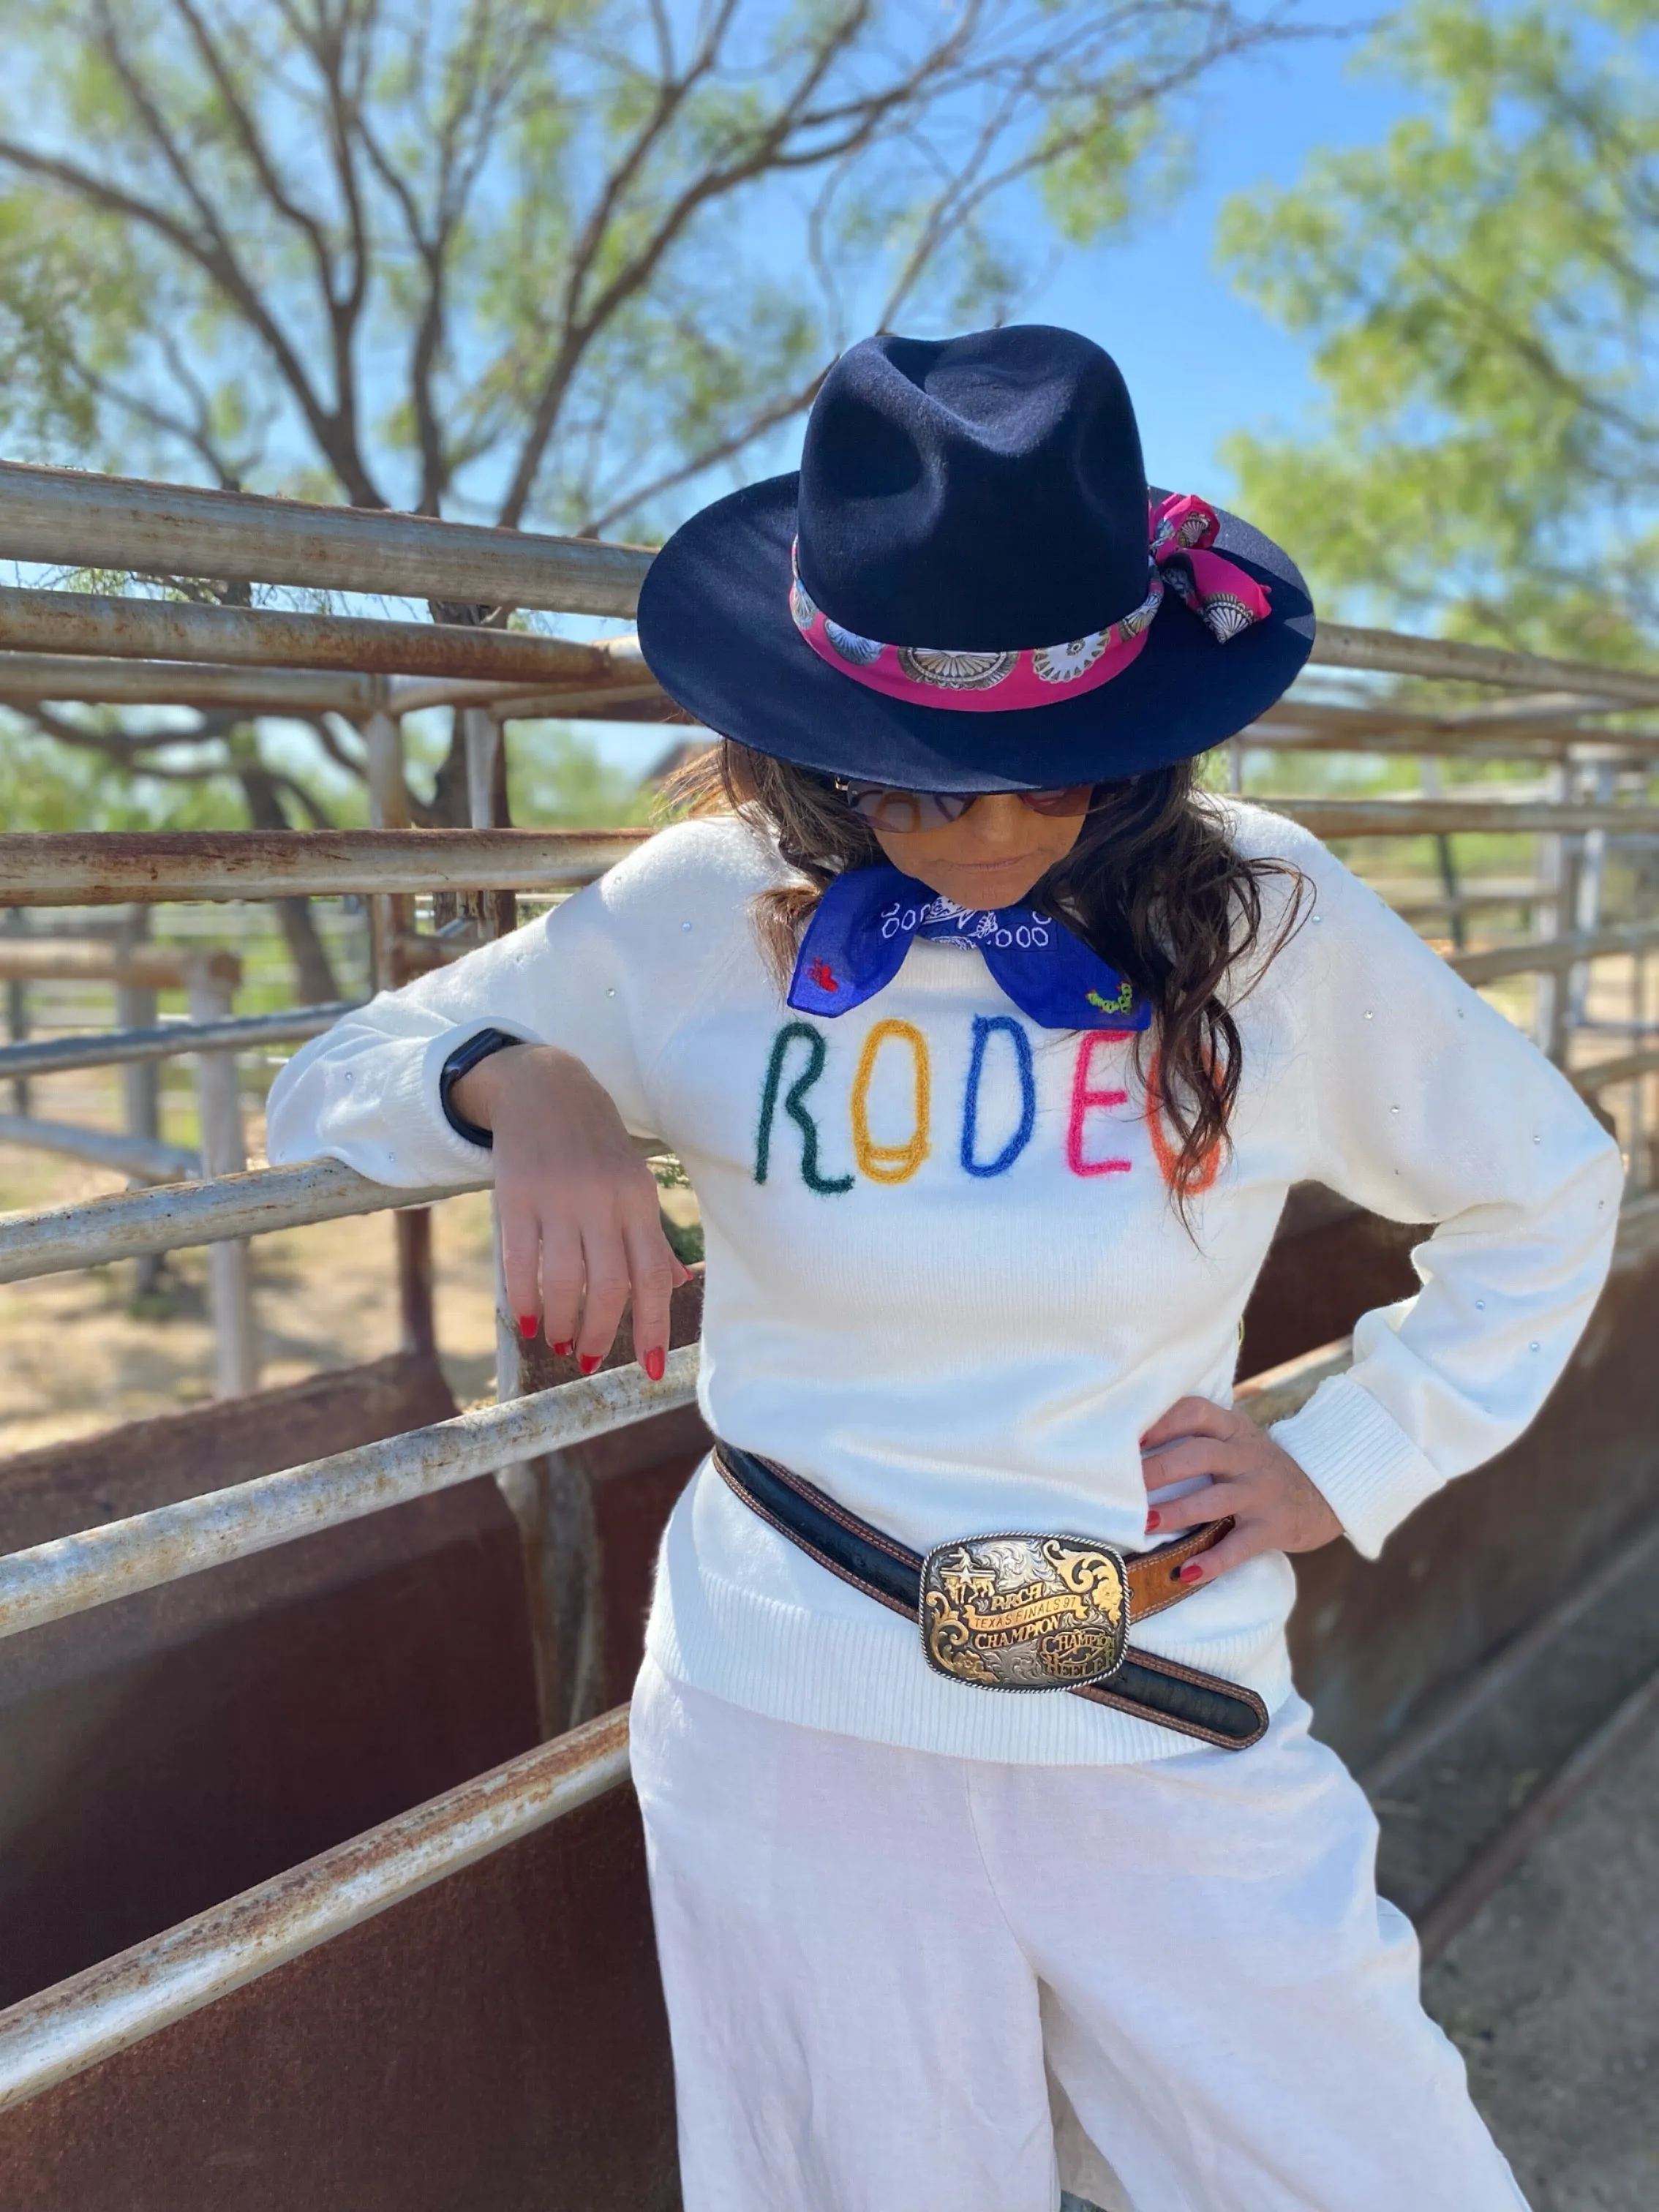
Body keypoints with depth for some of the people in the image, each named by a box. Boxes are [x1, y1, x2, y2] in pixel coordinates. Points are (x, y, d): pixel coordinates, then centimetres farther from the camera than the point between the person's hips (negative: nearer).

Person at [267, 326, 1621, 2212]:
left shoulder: (1269, 922, -7)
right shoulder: (709, 916, -9)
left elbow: (1543, 1193, 8)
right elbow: (327, 1088, 0)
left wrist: (1345, 1471, 0)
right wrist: (517, 1088, -22)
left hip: (1172, 1740, 1)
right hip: (790, 1733, 0)